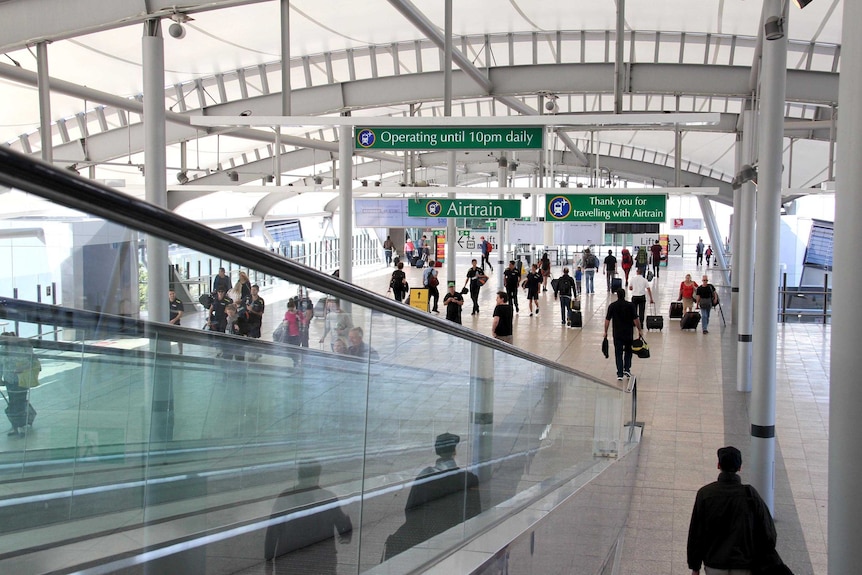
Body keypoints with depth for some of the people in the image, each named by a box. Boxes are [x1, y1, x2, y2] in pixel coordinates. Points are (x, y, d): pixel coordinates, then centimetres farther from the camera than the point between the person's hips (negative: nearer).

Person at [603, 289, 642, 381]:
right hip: (628, 333, 0)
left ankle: (620, 374, 0)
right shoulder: (630, 306, -7)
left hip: (617, 334, 0)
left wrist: (605, 332, 9)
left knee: (618, 353, 5)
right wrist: (639, 330, 4)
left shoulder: (612, 306, -4)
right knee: (628, 351, 20)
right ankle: (627, 369, 10)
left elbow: (607, 320, -2)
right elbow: (635, 319, -8)